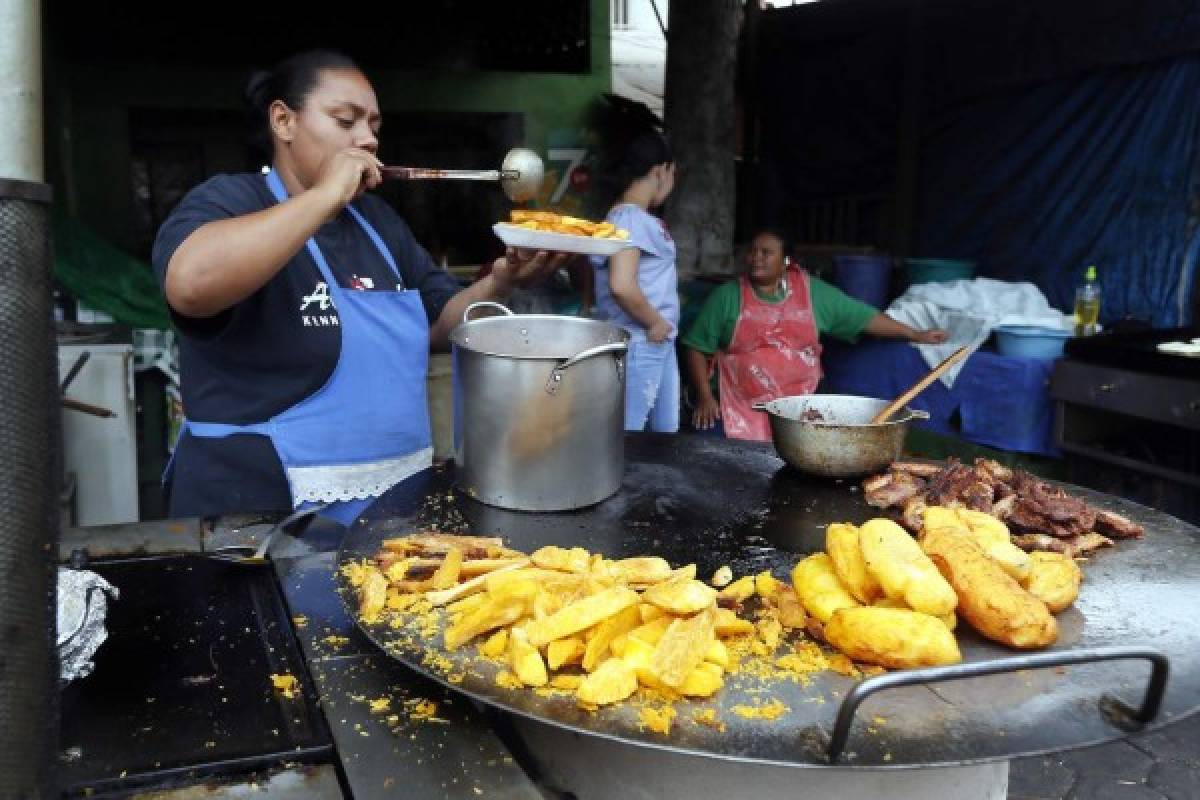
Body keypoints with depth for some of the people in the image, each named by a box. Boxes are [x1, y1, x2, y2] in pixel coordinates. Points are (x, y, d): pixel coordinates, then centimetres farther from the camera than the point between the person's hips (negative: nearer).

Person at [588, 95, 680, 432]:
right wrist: (654, 323, -15)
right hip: (638, 345, -10)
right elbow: (621, 286, -29)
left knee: (666, 435, 17)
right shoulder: (630, 217, -16)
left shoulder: (641, 217, 13)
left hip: (659, 344, 10)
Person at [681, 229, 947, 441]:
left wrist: (914, 334, 9)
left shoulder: (812, 291, 4)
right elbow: (696, 347, 1)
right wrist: (704, 396, -9)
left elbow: (862, 316, 9)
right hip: (739, 408, -1)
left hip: (800, 407, 2)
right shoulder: (727, 296, -1)